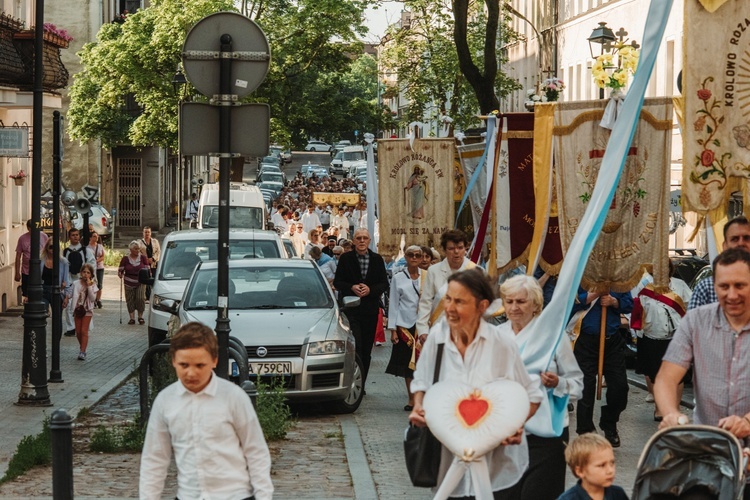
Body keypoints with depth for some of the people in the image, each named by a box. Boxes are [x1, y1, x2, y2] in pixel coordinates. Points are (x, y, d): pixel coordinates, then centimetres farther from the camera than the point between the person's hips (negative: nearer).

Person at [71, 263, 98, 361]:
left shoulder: (93, 285, -3)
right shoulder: (77, 283, 1)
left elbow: (93, 299, -12)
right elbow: (75, 296, 1)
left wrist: (89, 287, -17)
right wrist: (74, 309, -8)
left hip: (88, 310, -2)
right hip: (78, 309, 2)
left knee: (84, 331, -9)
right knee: (78, 332, 4)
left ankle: (82, 352, -11)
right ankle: (83, 348, 22)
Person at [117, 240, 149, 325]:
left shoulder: (143, 257, 2)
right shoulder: (125, 258, 0)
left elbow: (147, 269, 7)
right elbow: (120, 270, 6)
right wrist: (120, 274, -14)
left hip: (140, 283, -1)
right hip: (129, 283, 1)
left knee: (140, 298, -11)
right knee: (130, 300, 2)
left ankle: (140, 316, 5)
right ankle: (132, 318, 10)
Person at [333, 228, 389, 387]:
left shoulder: (377, 259, 8)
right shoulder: (345, 258, 3)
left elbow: (384, 283, 6)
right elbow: (337, 282, 3)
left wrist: (370, 290, -13)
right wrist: (352, 288, -15)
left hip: (370, 308, 3)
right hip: (351, 307, -3)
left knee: (367, 348, 6)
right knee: (355, 346, -13)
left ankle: (361, 385, 15)